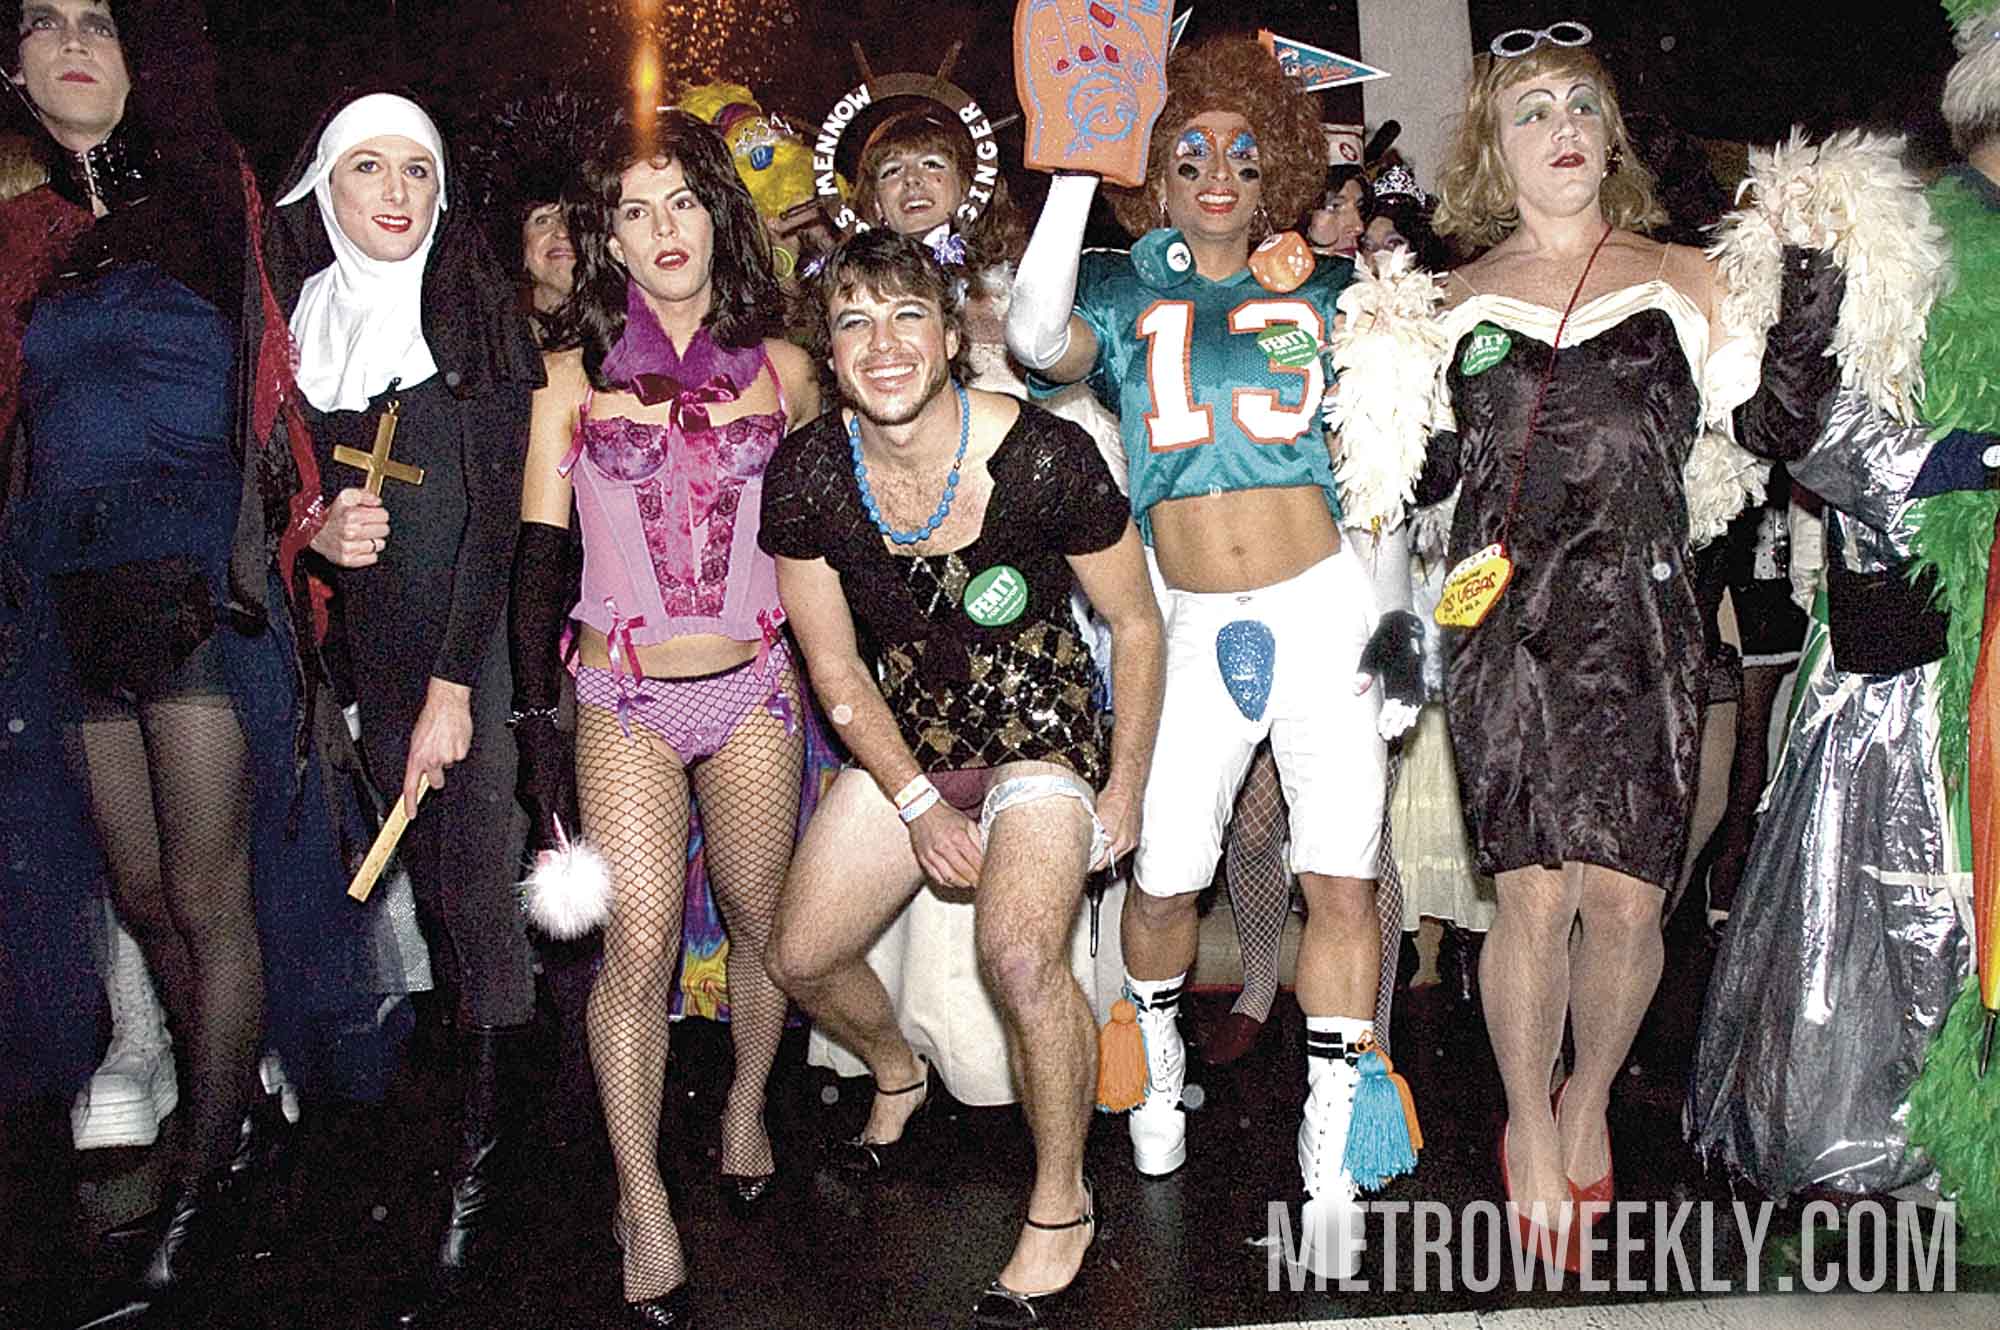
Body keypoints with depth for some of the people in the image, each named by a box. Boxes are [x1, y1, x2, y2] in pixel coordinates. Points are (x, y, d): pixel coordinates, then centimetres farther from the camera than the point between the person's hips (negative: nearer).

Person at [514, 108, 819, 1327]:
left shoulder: (779, 368, 6)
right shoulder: (575, 376, 3)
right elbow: (540, 561, 3)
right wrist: (534, 715, -2)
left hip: (754, 688, 2)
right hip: (625, 699, -1)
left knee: (764, 921, 10)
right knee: (639, 949, -6)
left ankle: (748, 1105, 37)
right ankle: (644, 1208, 7)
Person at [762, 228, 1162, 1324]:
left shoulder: (1045, 458, -22)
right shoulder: (804, 476, -13)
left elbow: (1135, 624, -7)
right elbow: (835, 668, -1)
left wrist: (1127, 785, -4)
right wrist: (918, 805, -6)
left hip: (1043, 728, -4)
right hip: (907, 736, 5)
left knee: (1020, 956, -27)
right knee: (801, 957, 3)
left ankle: (1061, 1206, -1)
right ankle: (898, 1076, 40)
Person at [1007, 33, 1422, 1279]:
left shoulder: (1323, 287, 11)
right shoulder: (1122, 294, 8)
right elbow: (1038, 340, -14)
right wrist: (1074, 176, -14)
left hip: (1322, 604, 1)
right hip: (1189, 624, 0)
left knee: (1343, 881, -4)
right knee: (1164, 879, 3)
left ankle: (1330, 1156, 10)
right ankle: (1160, 1061, 35)